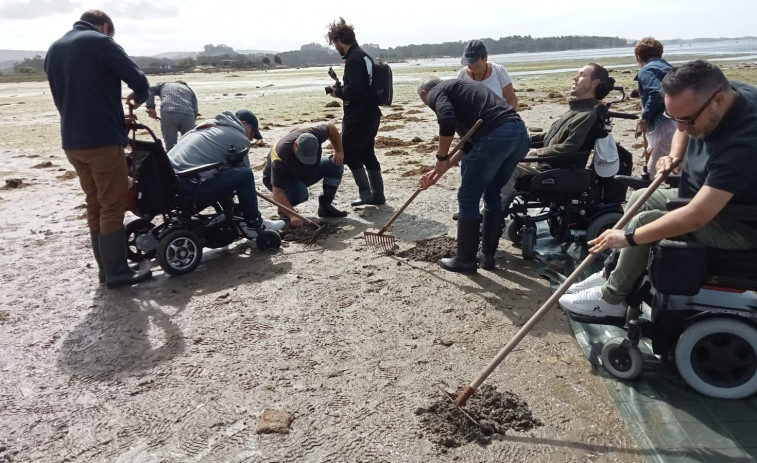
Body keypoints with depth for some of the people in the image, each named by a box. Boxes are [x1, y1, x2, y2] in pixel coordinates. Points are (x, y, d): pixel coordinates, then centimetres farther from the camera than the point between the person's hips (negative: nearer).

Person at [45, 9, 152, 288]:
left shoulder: (53, 49, 17)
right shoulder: (100, 43, -6)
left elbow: (60, 97, 20)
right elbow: (139, 80, -11)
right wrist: (137, 99, 12)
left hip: (71, 142, 7)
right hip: (102, 139, -7)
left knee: (95, 206, 14)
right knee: (112, 207, -2)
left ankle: (105, 268, 19)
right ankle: (117, 272, 3)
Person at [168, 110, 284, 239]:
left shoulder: (210, 124, 25)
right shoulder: (239, 138, 0)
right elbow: (245, 171, 10)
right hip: (189, 184, -9)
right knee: (246, 175, -4)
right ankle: (254, 225, 9)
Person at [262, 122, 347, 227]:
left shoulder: (315, 135, -29)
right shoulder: (280, 159, -41)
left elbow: (330, 126, -6)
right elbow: (278, 193, -41)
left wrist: (339, 151, -9)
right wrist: (293, 216, -50)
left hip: (306, 172, 6)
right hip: (278, 179, -6)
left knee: (336, 163, -14)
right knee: (300, 193, -39)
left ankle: (325, 206, -5)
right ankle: (284, 209, -6)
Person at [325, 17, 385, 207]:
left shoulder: (353, 59, -16)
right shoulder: (364, 56, 14)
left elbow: (354, 90, -25)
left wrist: (338, 92, -6)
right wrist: (341, 90, 10)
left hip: (358, 117, -10)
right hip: (371, 114, 10)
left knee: (349, 154, 1)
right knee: (367, 154, 14)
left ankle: (366, 193, 1)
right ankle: (377, 195, 18)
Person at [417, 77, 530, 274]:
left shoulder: (437, 92, 10)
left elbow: (447, 122, -13)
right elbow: (469, 144, 35)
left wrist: (441, 158, 0)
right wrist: (440, 171, 37)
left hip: (495, 136, -9)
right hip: (520, 133, 9)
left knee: (468, 198, 6)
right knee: (493, 195, 22)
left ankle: (465, 260, 17)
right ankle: (487, 256, 30)